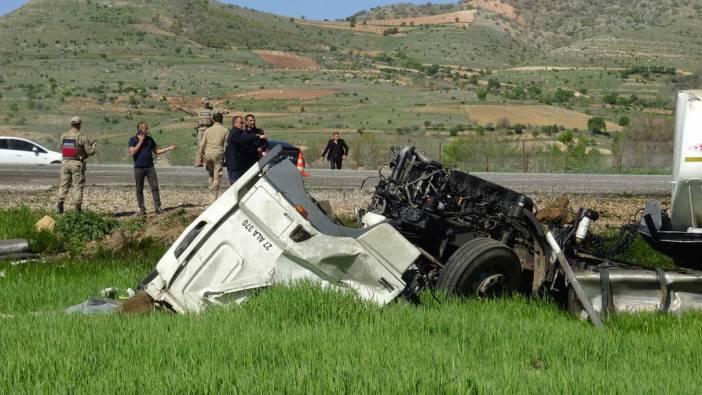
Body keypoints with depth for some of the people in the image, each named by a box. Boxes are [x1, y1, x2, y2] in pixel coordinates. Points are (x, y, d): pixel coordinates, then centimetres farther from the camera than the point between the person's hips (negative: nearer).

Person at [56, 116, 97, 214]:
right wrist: (93, 146, 14)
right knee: (79, 187, 6)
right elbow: (90, 152, -9)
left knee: (64, 185, 12)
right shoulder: (82, 137, -11)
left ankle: (59, 205, 4)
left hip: (65, 162, 4)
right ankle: (78, 208, 5)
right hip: (77, 164, -4)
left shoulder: (63, 136, 2)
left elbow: (62, 149, 14)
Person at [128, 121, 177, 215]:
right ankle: (141, 208, 9)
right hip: (138, 168, -3)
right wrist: (140, 141, -12)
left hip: (150, 167, 3)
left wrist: (169, 148, 8)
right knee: (139, 189, 2)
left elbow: (156, 151, 17)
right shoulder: (133, 139, -1)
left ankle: (157, 207, -6)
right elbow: (132, 152, -14)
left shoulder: (149, 139, 10)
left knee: (155, 187, -6)